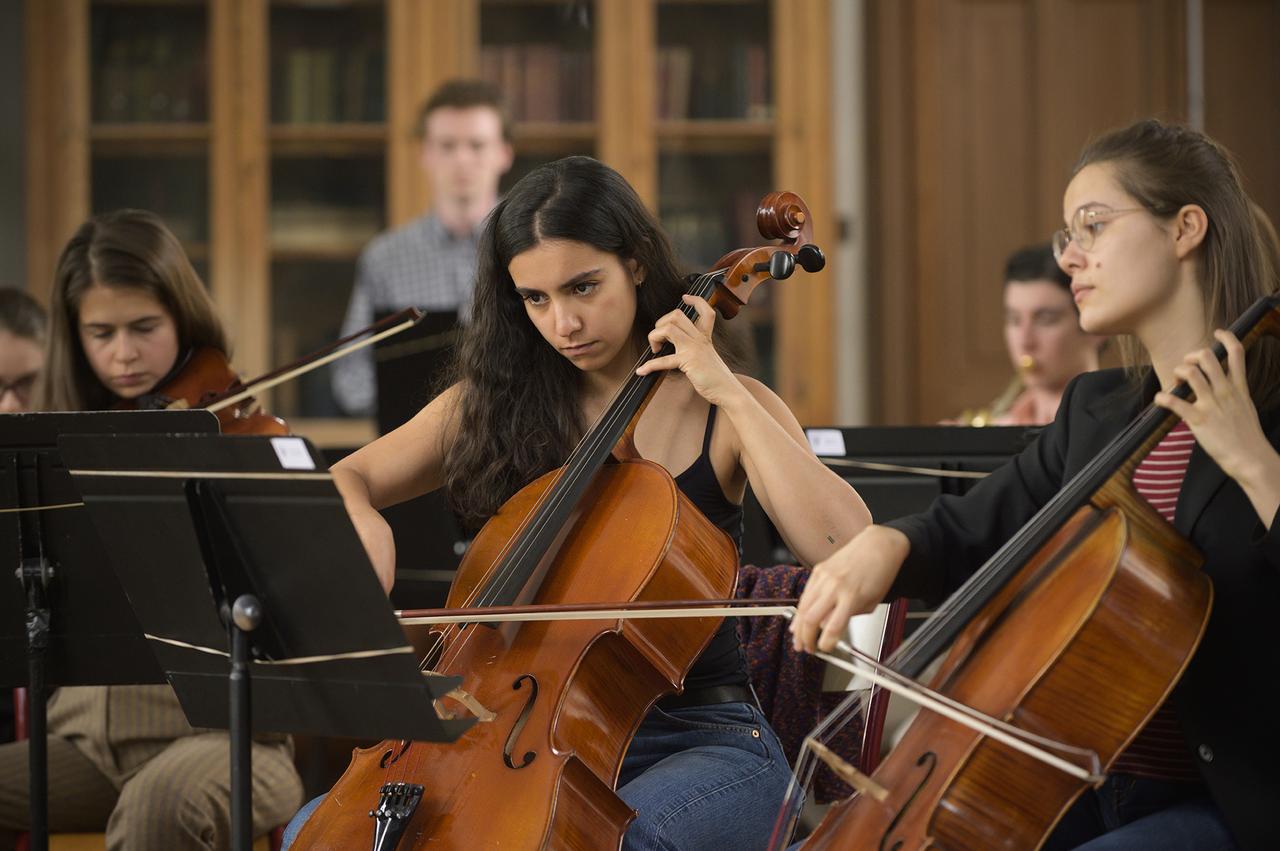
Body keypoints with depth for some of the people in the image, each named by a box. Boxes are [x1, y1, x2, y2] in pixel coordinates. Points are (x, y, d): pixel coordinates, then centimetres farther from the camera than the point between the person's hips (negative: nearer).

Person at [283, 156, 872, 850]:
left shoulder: (725, 411, -2)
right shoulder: (496, 403, 9)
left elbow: (848, 550, -18)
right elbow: (341, 481, 13)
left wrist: (729, 395, -17)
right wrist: (362, 525, -12)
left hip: (703, 743, -4)